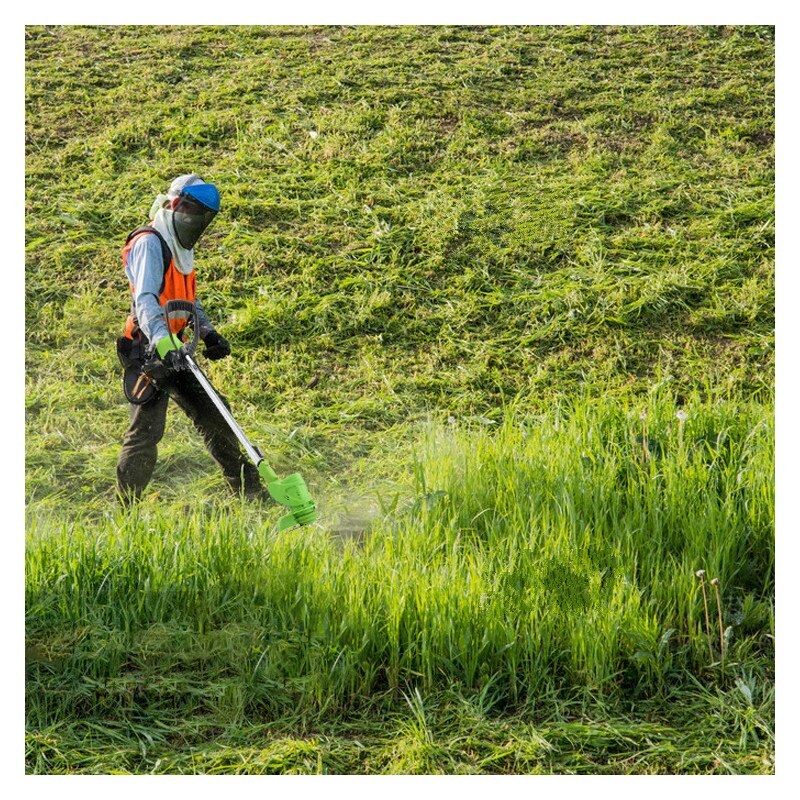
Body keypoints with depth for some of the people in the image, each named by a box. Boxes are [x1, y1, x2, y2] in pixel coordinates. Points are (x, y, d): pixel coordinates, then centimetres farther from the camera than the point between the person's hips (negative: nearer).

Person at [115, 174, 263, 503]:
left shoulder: (180, 249, 19)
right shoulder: (149, 244, -13)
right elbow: (145, 299, -28)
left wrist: (208, 333, 14)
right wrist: (162, 340, -43)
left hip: (174, 350, 9)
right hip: (149, 350, -9)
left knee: (213, 415, 9)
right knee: (147, 429, -13)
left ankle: (250, 490, 17)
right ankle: (125, 508, -2)